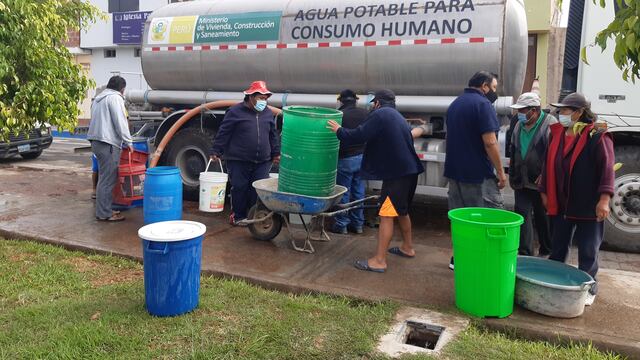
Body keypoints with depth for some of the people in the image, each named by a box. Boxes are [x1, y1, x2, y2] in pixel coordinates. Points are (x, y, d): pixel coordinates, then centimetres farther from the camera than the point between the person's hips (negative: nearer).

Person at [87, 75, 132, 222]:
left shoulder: (99, 98, 23)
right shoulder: (115, 97, -7)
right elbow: (120, 122, -13)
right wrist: (128, 142, -7)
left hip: (97, 141, 10)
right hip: (109, 143, -10)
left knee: (104, 178, 16)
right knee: (108, 179, -7)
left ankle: (105, 210, 21)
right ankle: (104, 214, -5)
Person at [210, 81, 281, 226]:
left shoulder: (268, 113, 11)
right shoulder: (235, 112, -5)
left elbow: (273, 136, 20)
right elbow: (223, 133, -3)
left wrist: (276, 153, 19)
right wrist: (216, 151, -4)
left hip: (262, 162, 4)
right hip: (239, 161, -4)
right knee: (239, 188, 2)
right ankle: (239, 216, 17)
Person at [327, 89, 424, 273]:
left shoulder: (379, 115, -8)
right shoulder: (398, 117, 21)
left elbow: (359, 135, -15)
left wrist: (340, 131, 1)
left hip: (396, 173, -10)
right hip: (410, 170, 10)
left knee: (386, 215, -7)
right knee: (402, 211, 24)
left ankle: (379, 260, -5)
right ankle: (408, 247, 38)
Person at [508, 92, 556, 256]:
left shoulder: (550, 124, -12)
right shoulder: (519, 125, 10)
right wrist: (513, 173, 17)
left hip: (541, 181, -5)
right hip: (521, 180, 5)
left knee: (542, 216, 9)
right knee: (522, 213, 0)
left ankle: (546, 251, 27)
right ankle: (524, 253, 5)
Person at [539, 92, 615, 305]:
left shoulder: (597, 137, -12)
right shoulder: (557, 135, 8)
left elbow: (607, 169, -16)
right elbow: (549, 166, 14)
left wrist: (604, 199, -22)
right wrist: (544, 192, 13)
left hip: (588, 206, -5)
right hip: (560, 204, 6)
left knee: (588, 252, 7)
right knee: (558, 248, 16)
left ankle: (588, 288, 22)